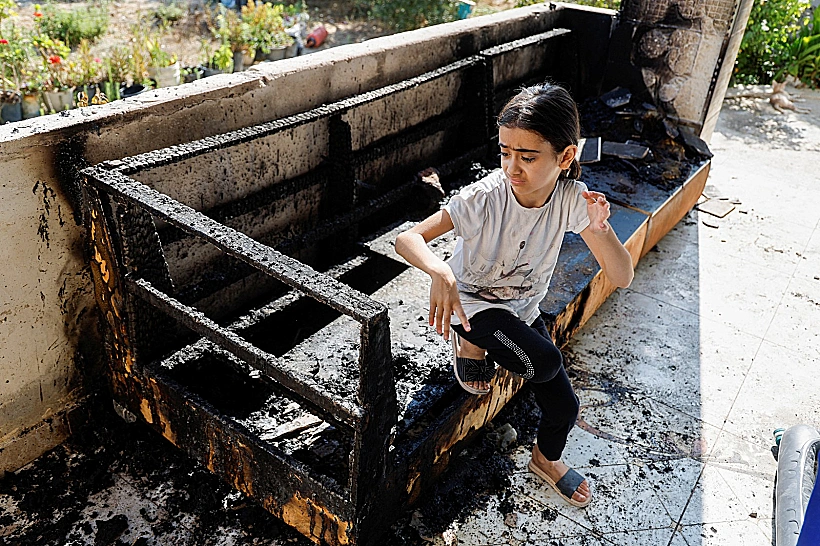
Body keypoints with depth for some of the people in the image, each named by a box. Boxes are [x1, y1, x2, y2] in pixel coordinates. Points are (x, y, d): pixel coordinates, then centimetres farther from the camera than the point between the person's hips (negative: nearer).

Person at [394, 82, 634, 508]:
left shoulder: (571, 198, -18)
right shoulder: (484, 197, -28)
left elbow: (621, 278, -19)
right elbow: (407, 239, -30)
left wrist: (600, 229, -38)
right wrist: (440, 271, -51)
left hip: (523, 308, 4)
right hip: (470, 303, -4)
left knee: (564, 407, 4)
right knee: (545, 362, -28)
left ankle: (546, 459, 39)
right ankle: (472, 345, 2)